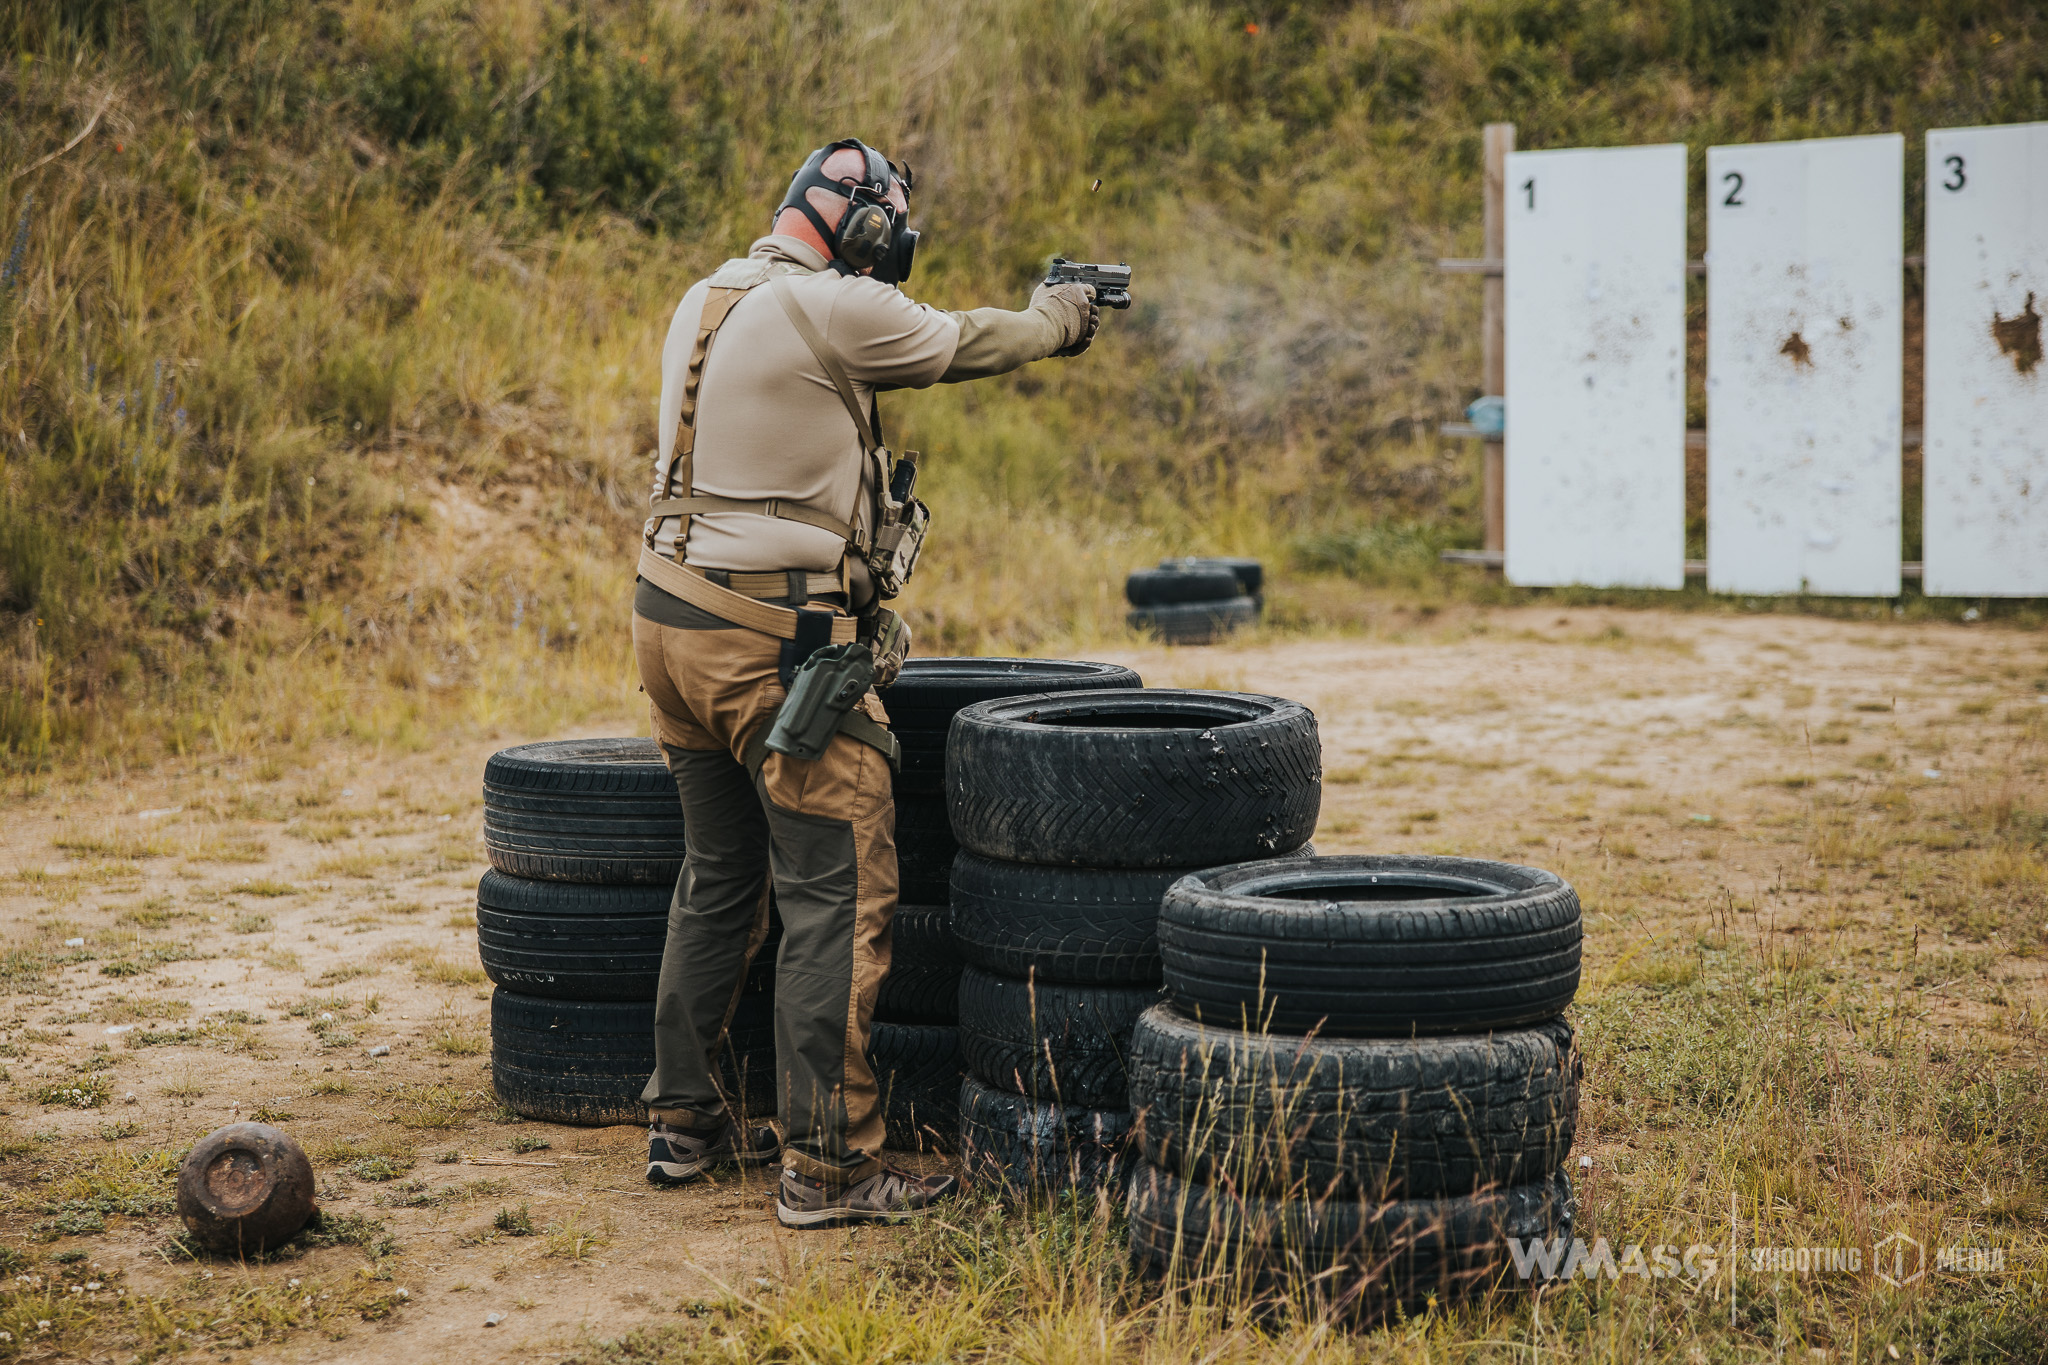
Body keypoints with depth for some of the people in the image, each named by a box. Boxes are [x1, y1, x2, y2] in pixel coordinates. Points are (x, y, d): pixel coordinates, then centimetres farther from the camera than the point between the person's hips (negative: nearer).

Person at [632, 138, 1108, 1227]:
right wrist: (1060, 316, 21)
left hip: (673, 615, 9)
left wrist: (1036, 313, 26)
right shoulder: (831, 309, -14)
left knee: (722, 879, 20)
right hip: (774, 638, -9)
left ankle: (682, 1123, 27)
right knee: (839, 896, -3)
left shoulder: (708, 300, 12)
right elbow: (963, 346, -1)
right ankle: (827, 1167, -1)